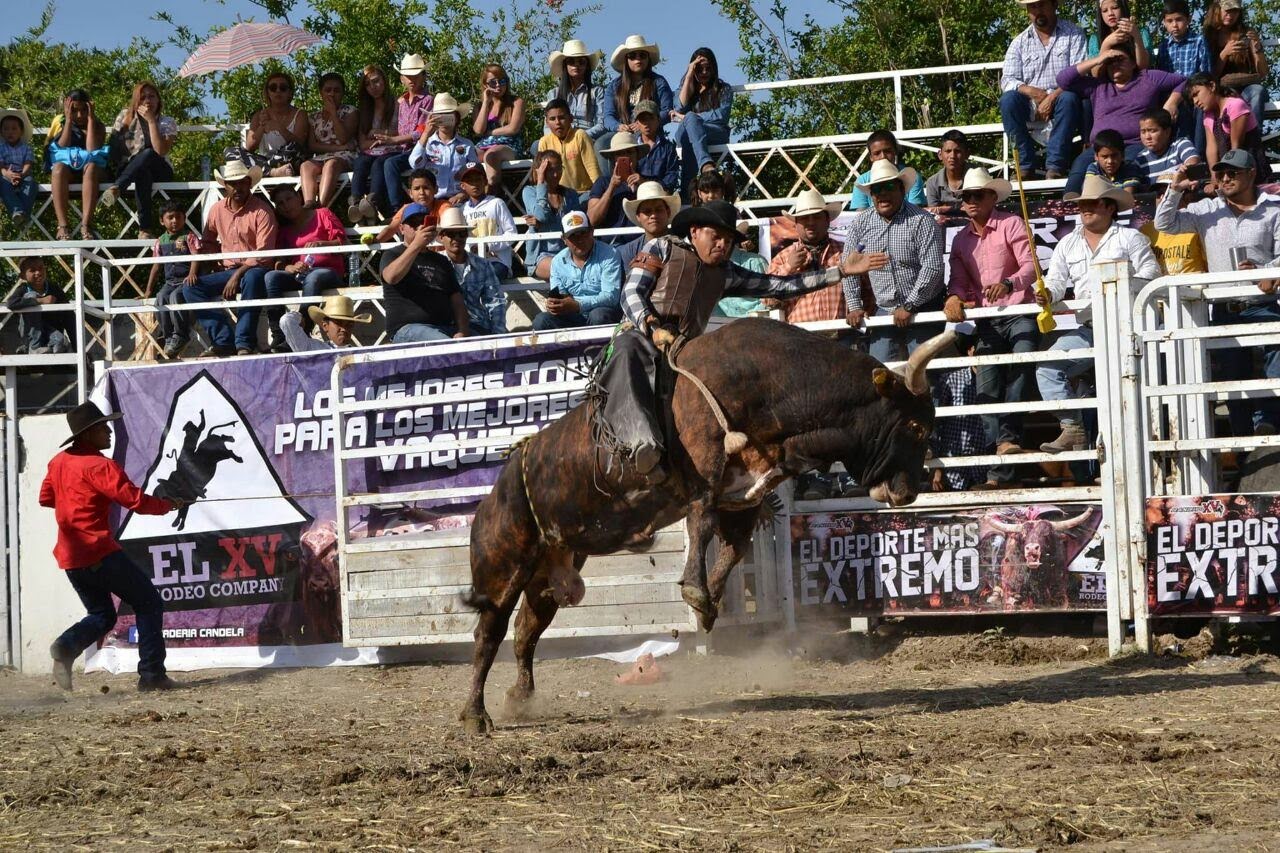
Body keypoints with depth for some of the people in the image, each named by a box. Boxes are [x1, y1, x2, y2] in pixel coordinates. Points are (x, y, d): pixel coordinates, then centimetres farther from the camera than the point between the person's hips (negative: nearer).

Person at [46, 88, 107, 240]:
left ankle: (86, 225, -48)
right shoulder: (60, 122, 11)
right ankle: (62, 226, -45)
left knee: (91, 167, -38)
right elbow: (63, 146, -5)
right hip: (65, 166, 0)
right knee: (59, 168, -36)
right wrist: (69, 120, -7)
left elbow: (92, 149, -9)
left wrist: (90, 119, -6)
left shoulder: (97, 126, 9)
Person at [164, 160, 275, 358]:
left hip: (254, 269, -6)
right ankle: (223, 341, -24)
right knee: (191, 288, -13)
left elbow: (264, 254, -16)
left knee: (253, 278, -41)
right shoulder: (218, 210, 9)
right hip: (228, 271, 6)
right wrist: (194, 269, 4)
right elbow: (207, 242, 20)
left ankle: (245, 344, -38)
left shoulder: (261, 211, -9)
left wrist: (238, 275, -23)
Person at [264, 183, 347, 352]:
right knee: (271, 277, -27)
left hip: (328, 271, -4)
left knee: (313, 278, -39)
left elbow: (342, 243, 0)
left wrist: (321, 244, -18)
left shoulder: (322, 215, 13)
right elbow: (279, 264, 10)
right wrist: (291, 268, -13)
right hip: (297, 274, 4)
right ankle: (277, 337, -38)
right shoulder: (285, 230, 24)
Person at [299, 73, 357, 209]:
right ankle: (309, 204, -56)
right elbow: (312, 145, 8)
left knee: (331, 164, -39)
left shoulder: (349, 111, 13)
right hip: (320, 158, 3)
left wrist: (333, 112, 0)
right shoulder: (314, 117, 22)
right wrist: (337, 147, -7)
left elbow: (343, 139, -3)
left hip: (344, 158, -3)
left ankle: (321, 206, -59)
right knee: (306, 166, -32)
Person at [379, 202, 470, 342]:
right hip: (407, 328, -5)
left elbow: (457, 300, 19)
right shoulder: (392, 256, 12)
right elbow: (391, 277, -13)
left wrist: (463, 331, -1)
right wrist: (416, 245, -22)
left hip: (445, 328, 5)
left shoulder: (441, 261, 28)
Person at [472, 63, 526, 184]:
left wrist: (488, 132, 3)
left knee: (491, 154, -40)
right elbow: (478, 130, 3)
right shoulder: (481, 106, 21)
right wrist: (486, 102, 6)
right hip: (483, 146, 4)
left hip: (509, 148, -4)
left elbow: (513, 128, -3)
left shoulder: (516, 102, 11)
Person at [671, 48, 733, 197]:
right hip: (683, 134, 2)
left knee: (690, 119, -36)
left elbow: (721, 115, 0)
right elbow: (680, 107, 5)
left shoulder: (724, 89, 17)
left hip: (717, 134, -2)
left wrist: (686, 117, -2)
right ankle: (707, 165, -60)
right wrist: (689, 75, 5)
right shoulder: (687, 88, 26)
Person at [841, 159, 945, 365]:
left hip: (922, 310, -4)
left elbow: (932, 268, -16)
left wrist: (909, 307, -18)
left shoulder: (922, 221, -10)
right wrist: (854, 306, 3)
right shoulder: (860, 224, 3)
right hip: (884, 311, 4)